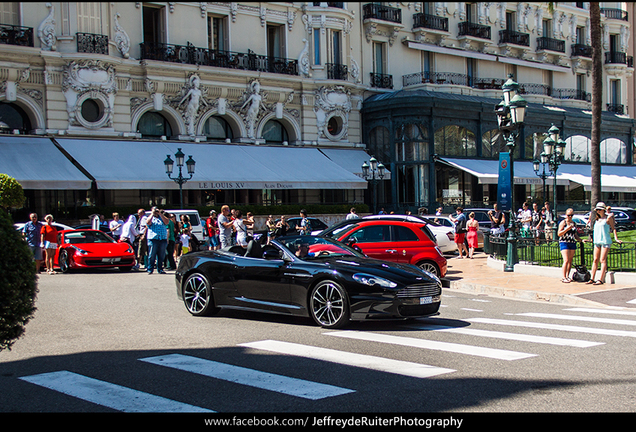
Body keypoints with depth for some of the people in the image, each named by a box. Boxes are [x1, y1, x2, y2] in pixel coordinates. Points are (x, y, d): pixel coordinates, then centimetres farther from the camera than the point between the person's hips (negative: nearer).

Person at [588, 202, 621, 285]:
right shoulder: (597, 219, 15)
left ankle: (601, 280, -9)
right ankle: (592, 279, 6)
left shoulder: (608, 218, -2)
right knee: (595, 260, 5)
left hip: (605, 241, -6)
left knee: (603, 260, -8)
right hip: (597, 241, 6)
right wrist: (591, 238, 28)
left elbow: (613, 228, 1)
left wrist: (616, 238, -5)